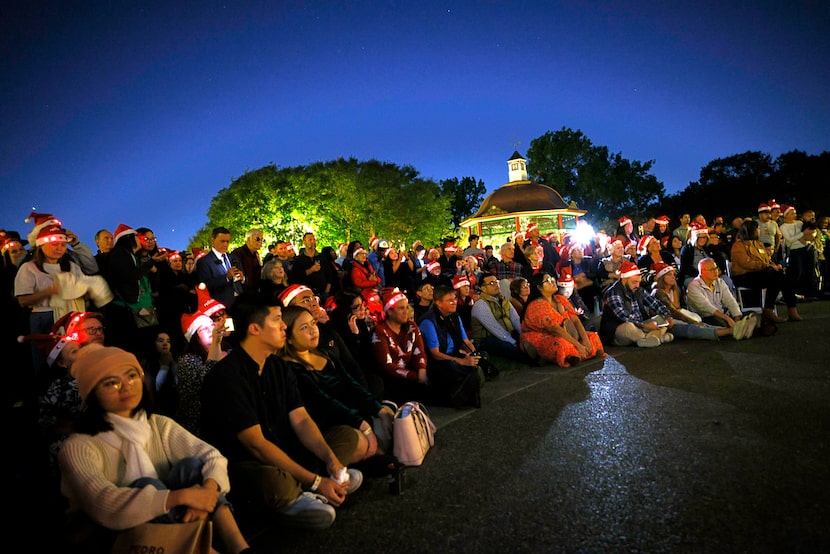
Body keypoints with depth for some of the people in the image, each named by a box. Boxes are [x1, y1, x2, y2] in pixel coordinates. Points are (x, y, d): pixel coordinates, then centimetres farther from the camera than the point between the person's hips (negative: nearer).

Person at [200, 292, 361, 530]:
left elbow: (301, 420, 1)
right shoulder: (226, 376, -21)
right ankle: (289, 498, -8)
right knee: (279, 485, -41)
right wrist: (315, 481, -26)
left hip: (281, 452, 8)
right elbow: (256, 444, -24)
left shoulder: (278, 367, 4)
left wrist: (330, 458, -18)